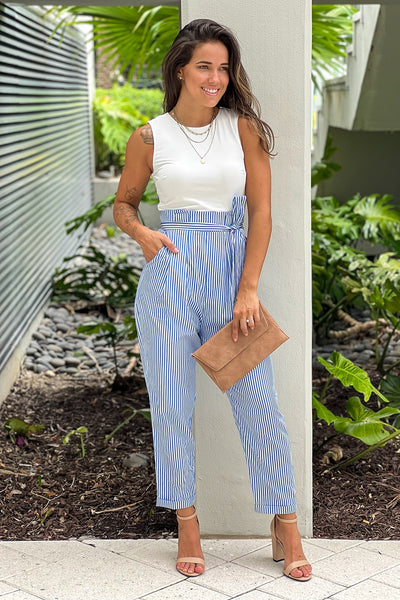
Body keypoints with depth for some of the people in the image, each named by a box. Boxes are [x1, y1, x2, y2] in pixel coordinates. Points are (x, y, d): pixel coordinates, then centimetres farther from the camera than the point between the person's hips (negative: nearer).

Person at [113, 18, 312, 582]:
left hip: (233, 267, 0)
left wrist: (248, 289, -7)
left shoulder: (243, 127, 2)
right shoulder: (150, 138, 4)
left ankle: (286, 527, 14)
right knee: (171, 403, 3)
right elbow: (123, 203, 17)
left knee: (259, 401, 0)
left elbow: (262, 212, 0)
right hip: (170, 269, 1)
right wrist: (141, 232, -6)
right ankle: (187, 525, 19)